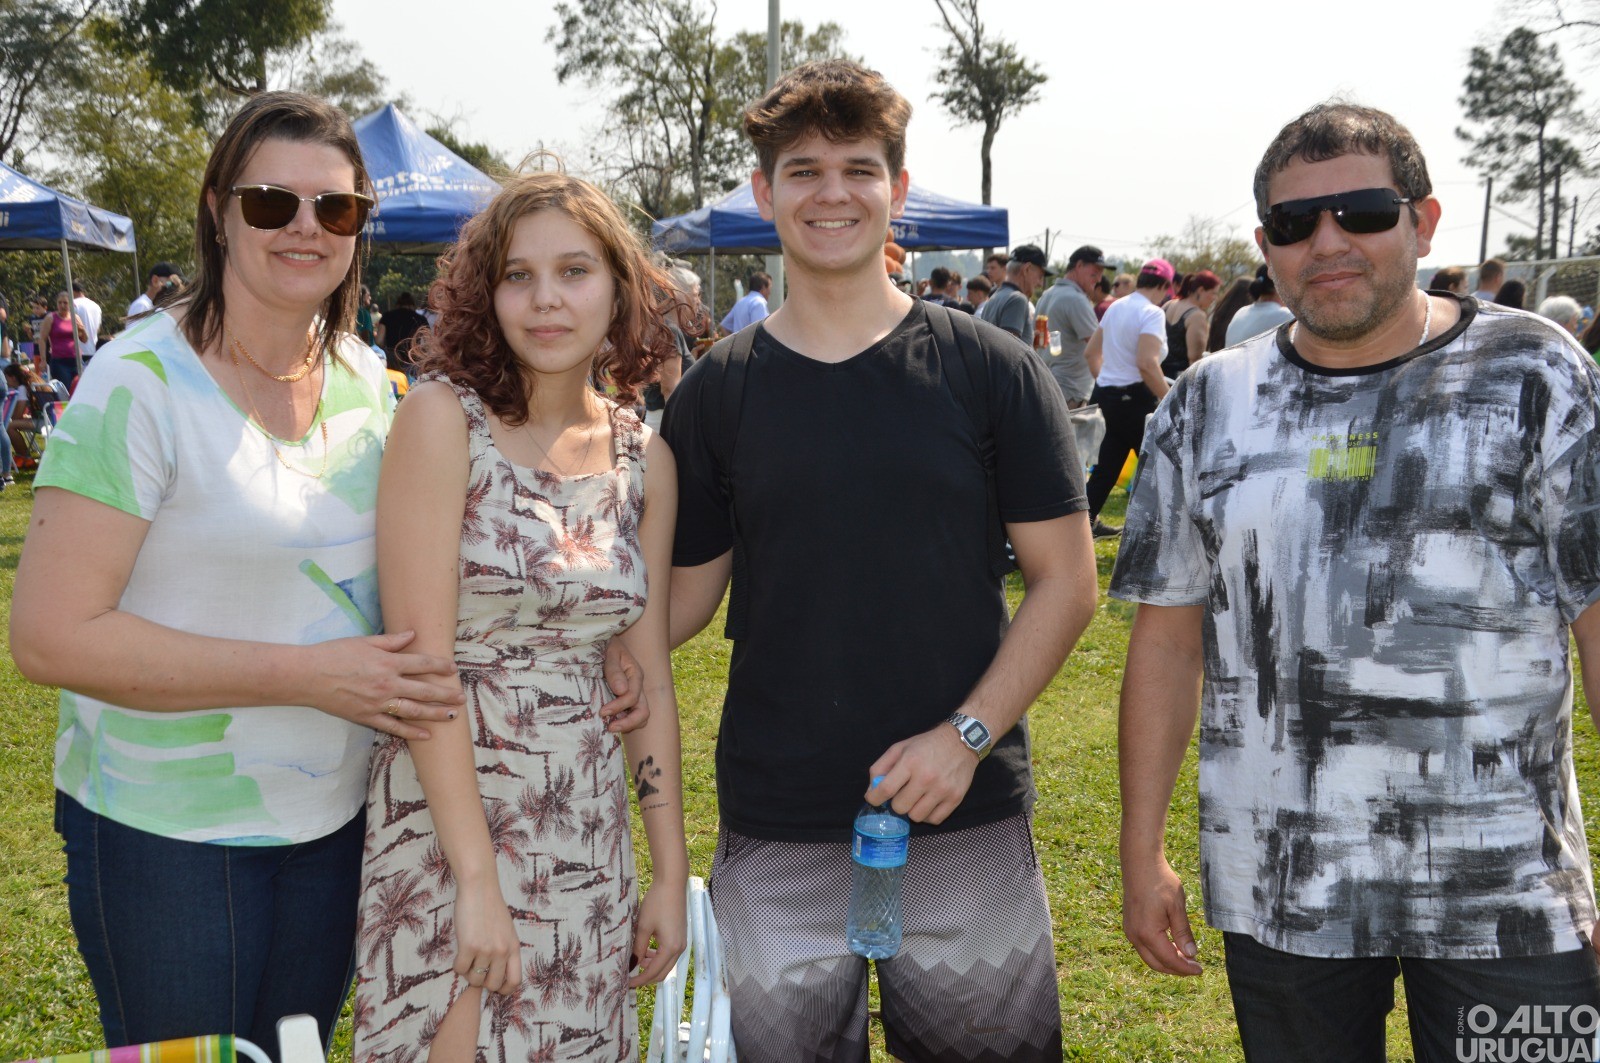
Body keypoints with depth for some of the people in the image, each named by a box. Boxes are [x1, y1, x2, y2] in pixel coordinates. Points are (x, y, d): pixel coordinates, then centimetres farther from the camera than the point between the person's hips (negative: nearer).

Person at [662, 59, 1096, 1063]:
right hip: (774, 839, 1)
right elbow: (688, 592, 7)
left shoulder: (990, 368, -2)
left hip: (965, 824, -1)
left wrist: (966, 733, -12)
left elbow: (1067, 578, -1)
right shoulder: (714, 393, 3)